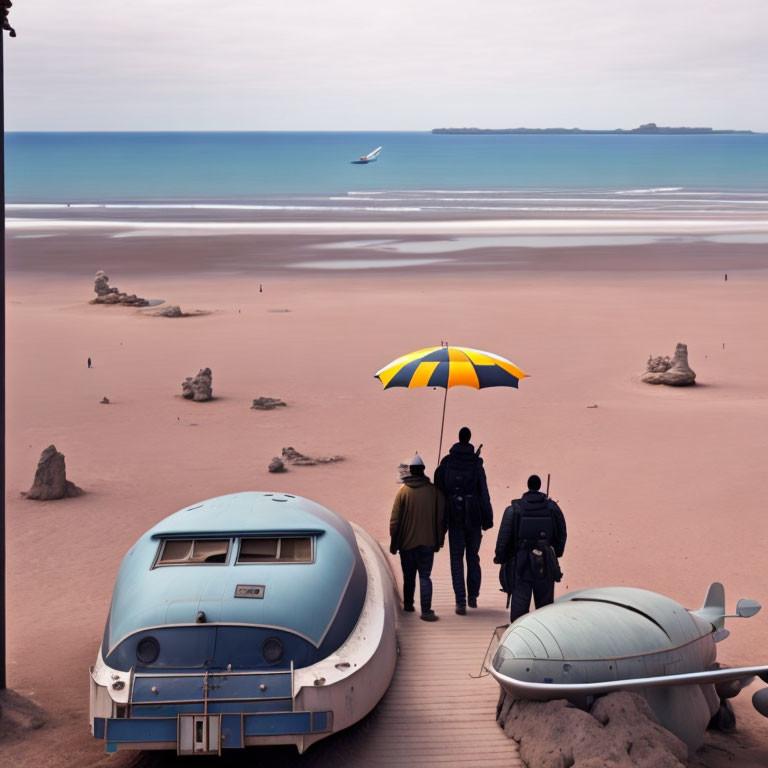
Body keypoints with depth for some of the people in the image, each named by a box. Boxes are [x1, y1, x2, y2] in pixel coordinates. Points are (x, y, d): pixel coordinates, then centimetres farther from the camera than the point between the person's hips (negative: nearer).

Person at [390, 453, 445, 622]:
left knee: (409, 576, 15)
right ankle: (426, 610, -11)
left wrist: (394, 542, 5)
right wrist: (439, 540, 12)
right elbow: (441, 518, 2)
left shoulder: (403, 491, -6)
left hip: (407, 541, 0)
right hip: (427, 542, 0)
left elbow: (395, 519, -4)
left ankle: (408, 605, 28)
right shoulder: (434, 491, -3)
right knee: (425, 576, 1)